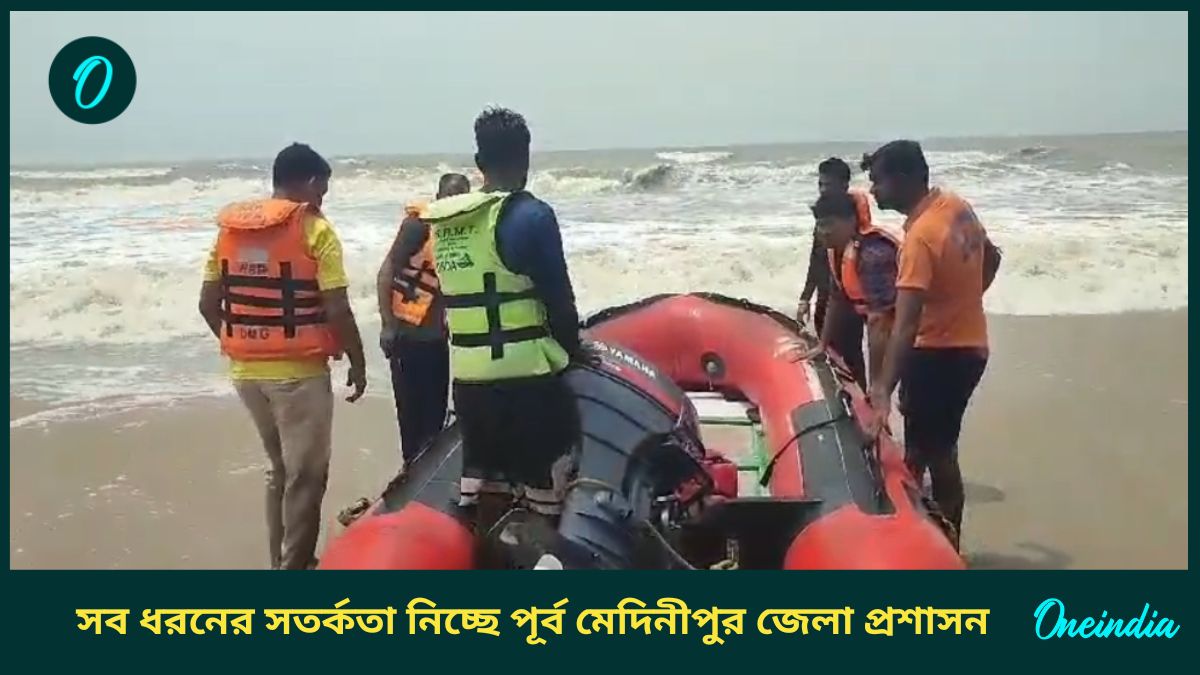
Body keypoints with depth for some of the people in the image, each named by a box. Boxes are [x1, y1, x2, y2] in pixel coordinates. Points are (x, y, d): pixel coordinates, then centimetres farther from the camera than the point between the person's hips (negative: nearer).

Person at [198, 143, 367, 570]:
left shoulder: (230, 228, 7)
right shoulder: (314, 230, -11)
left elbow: (208, 304, 9)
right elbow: (338, 310, -15)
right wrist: (358, 363, -3)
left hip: (247, 370, 7)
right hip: (298, 371, -6)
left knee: (279, 467, 21)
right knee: (305, 475, 5)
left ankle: (279, 560, 28)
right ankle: (294, 565, 10)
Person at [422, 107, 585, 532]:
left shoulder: (445, 220, 10)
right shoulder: (530, 215, -11)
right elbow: (558, 297, -9)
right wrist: (573, 349, 9)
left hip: (468, 378, 7)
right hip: (525, 375, -7)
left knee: (483, 492, 15)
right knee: (542, 493, 2)